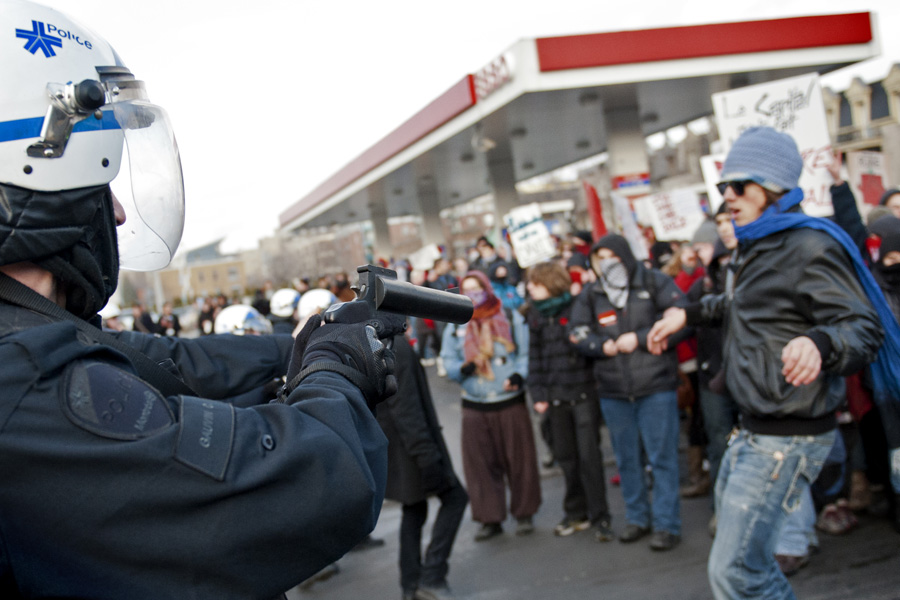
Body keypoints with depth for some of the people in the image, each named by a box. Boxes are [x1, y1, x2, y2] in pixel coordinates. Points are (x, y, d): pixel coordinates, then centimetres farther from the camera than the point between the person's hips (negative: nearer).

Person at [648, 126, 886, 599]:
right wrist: (689, 314, 30)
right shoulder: (754, 246, 13)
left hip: (787, 437, -10)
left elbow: (865, 328, -23)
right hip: (753, 431, 10)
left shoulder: (810, 246, -16)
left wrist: (820, 343, -42)